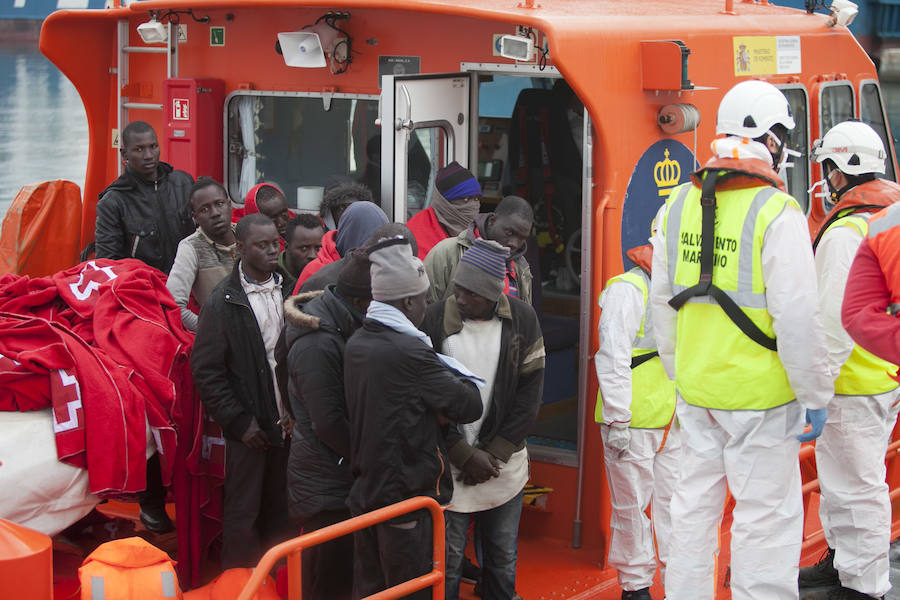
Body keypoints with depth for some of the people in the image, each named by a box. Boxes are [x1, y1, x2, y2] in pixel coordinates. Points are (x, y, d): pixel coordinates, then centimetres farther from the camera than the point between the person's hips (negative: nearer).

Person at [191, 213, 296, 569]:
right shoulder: (222, 303, -8)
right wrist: (239, 422, -10)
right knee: (243, 515, 4)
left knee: (281, 512, 11)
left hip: (286, 423, 4)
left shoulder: (287, 292, 6)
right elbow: (205, 370, -8)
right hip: (249, 430, -4)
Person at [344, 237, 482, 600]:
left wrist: (434, 413, -4)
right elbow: (470, 406, -14)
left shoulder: (356, 344, 6)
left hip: (365, 491, 8)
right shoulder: (409, 352, -20)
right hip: (408, 497, -8)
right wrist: (454, 373, 2)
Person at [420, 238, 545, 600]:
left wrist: (494, 455, -8)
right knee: (448, 559, 3)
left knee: (504, 559, 13)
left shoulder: (522, 320, -3)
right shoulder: (434, 321, -10)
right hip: (450, 466, -2)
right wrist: (465, 455, -12)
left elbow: (529, 394, -2)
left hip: (503, 464, 2)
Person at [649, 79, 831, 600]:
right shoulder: (777, 213, -15)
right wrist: (816, 395, -8)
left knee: (695, 508, 17)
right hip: (760, 395, -6)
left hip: (696, 393, 6)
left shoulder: (679, 205, 5)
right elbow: (798, 316, -18)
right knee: (766, 518, 1)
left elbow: (661, 301, 12)